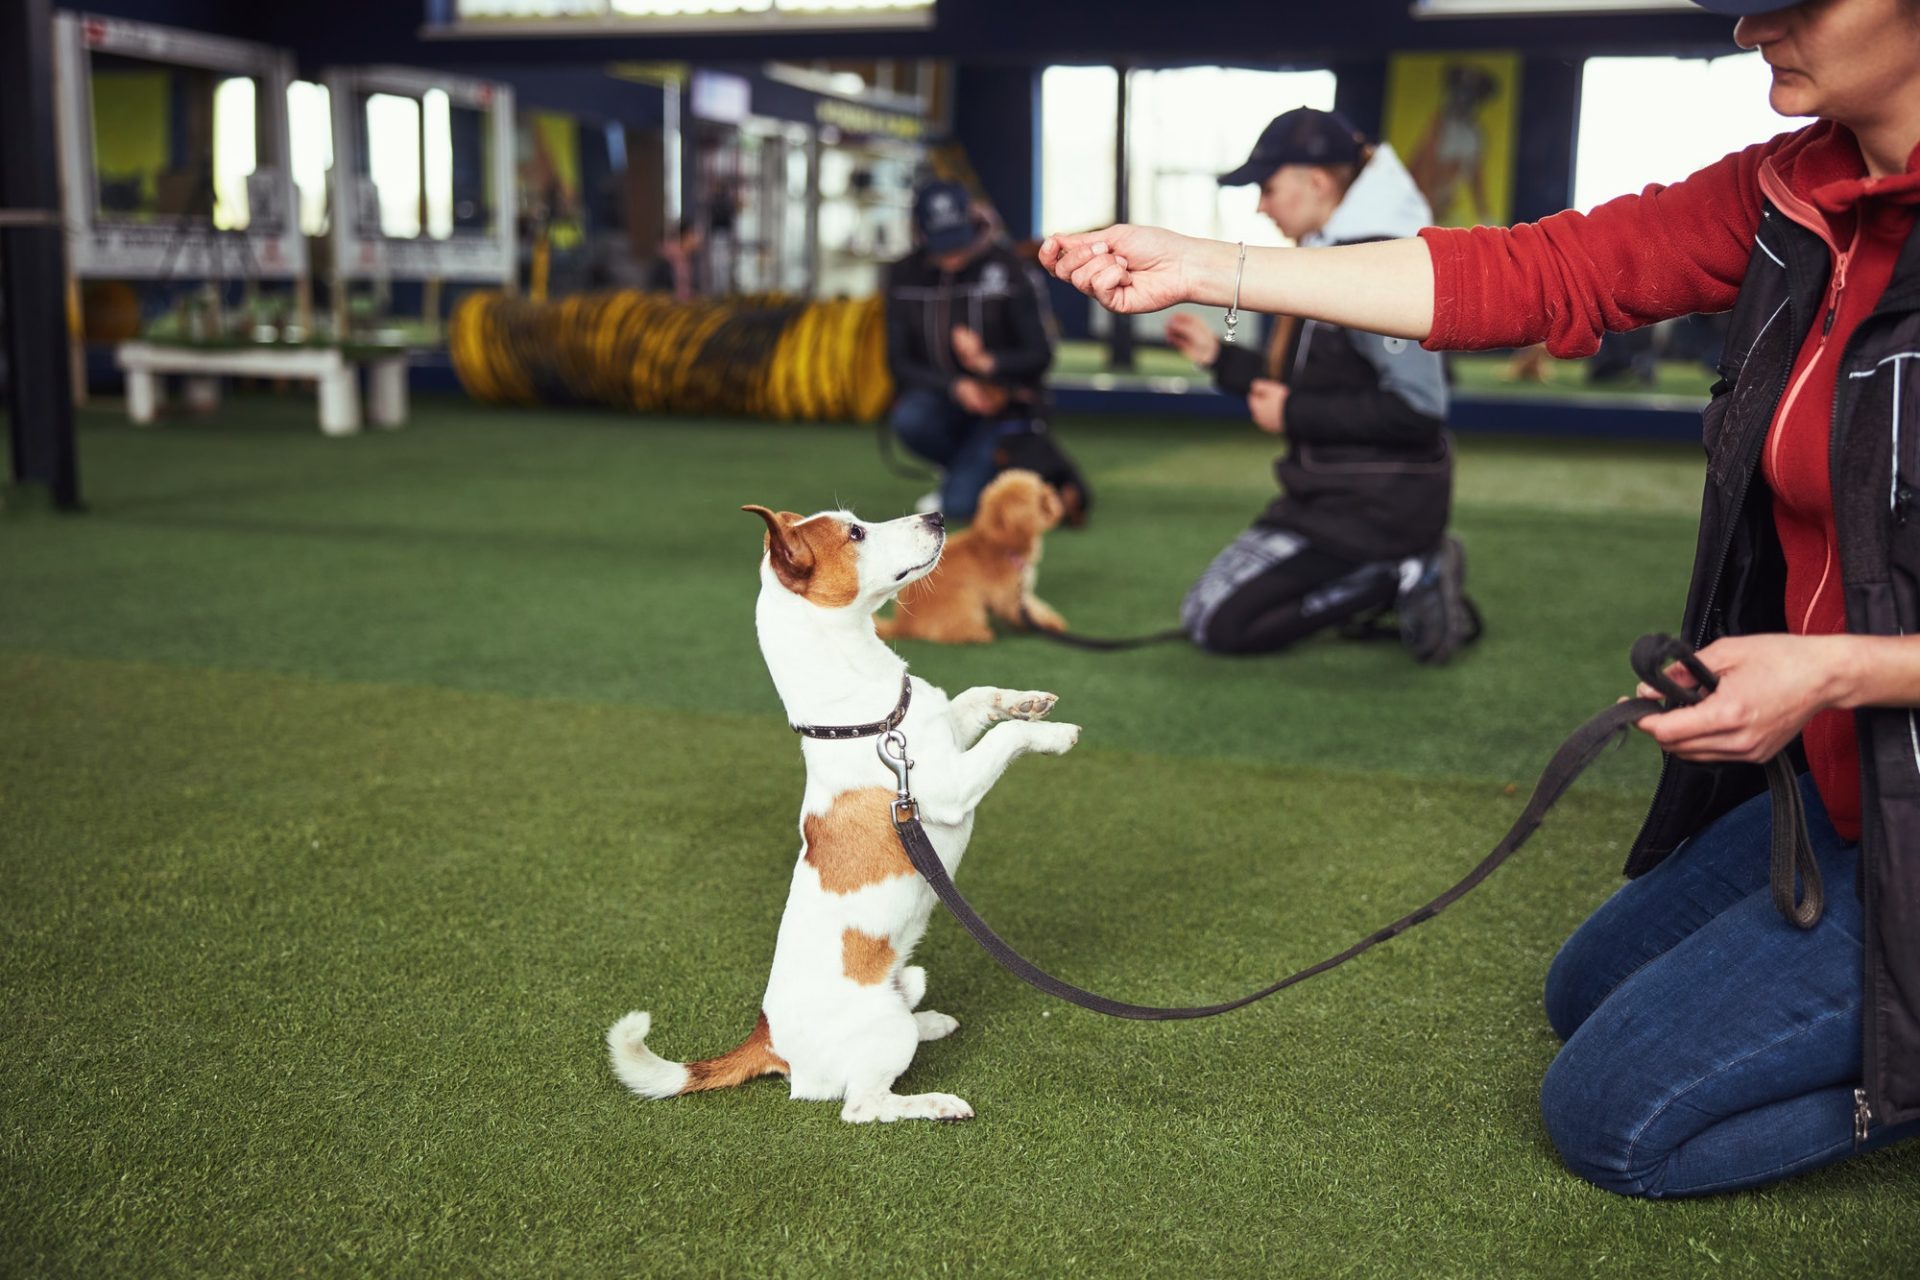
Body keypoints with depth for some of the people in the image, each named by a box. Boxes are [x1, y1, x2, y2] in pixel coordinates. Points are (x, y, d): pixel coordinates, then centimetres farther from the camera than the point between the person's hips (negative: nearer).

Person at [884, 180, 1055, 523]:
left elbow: (1040, 355, -11)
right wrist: (955, 387, -21)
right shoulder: (904, 275, -4)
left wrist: (988, 363, -32)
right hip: (939, 393, 3)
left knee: (960, 507, -21)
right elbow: (899, 362, -3)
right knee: (908, 419, -34)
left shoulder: (1007, 267, -12)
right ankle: (961, 469, 1)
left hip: (1000, 403, -3)